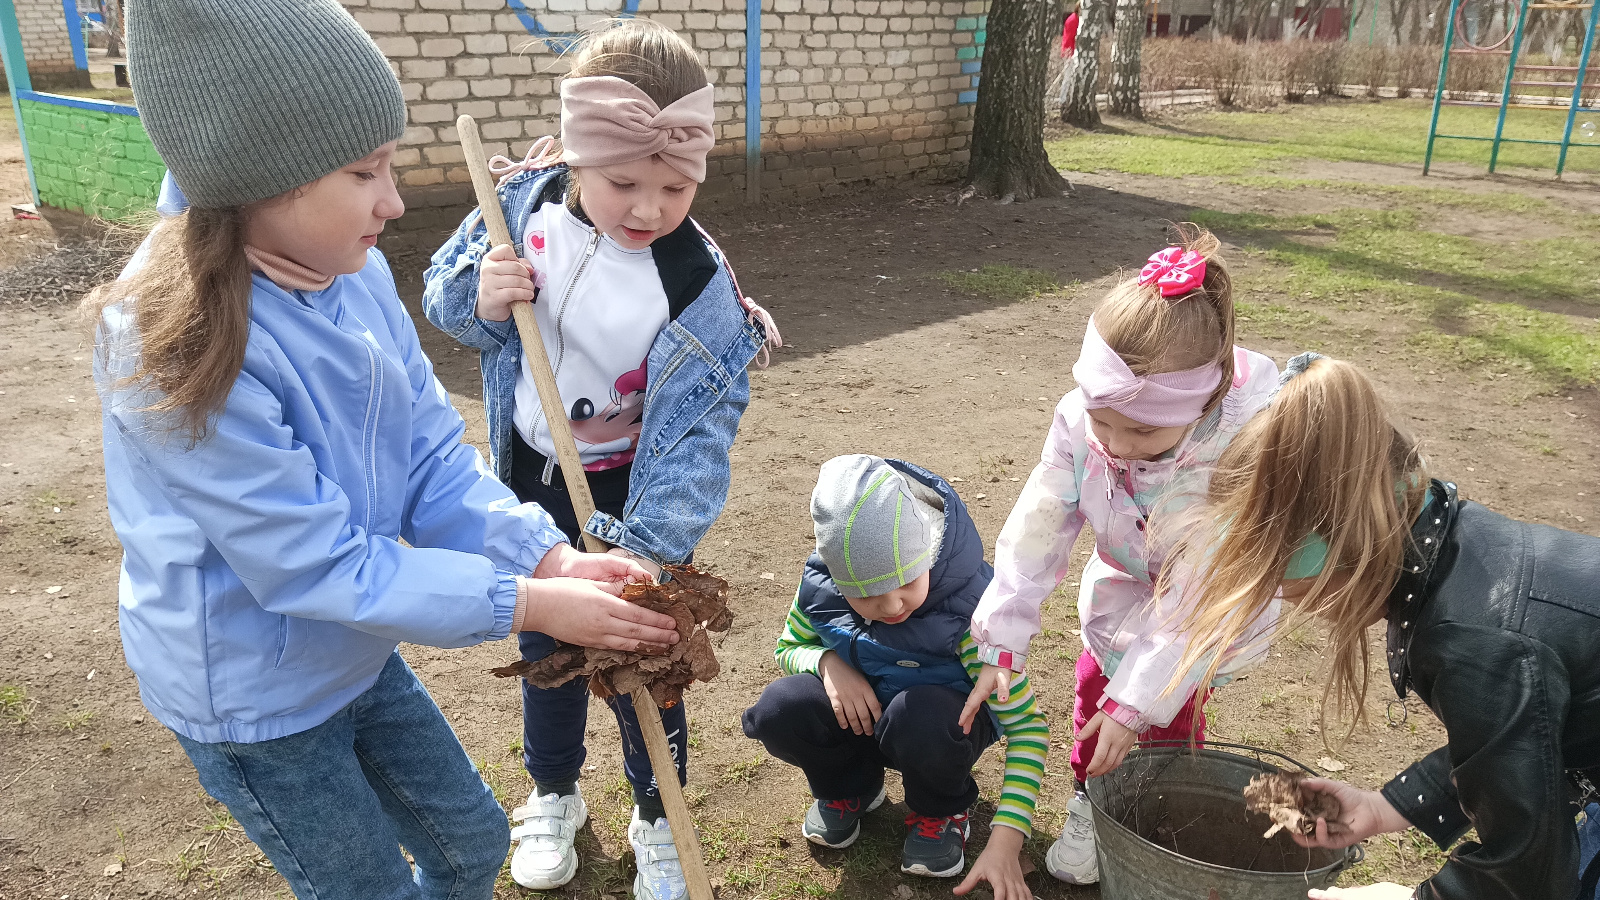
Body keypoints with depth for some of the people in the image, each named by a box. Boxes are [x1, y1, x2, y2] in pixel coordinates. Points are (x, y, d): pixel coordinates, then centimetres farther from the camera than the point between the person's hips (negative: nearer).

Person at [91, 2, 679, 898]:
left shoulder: (357, 275, -10)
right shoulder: (176, 346, -31)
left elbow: (433, 456, -7)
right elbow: (314, 565, -28)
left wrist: (551, 558, -21)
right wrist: (526, 605, -27)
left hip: (358, 651, 7)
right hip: (254, 699, -6)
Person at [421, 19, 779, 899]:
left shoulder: (696, 284, -24)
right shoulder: (526, 200, -14)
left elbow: (699, 428, -25)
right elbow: (443, 290, 1)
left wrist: (648, 544, -35)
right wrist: (480, 301, -24)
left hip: (628, 485, -3)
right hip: (531, 471, 4)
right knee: (545, 635, 20)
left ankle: (658, 819, 36)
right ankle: (553, 795, 45)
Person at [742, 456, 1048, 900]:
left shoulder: (966, 606, -31)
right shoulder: (820, 585, -19)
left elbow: (1026, 725, -27)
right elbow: (788, 648, 3)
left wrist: (1005, 841, -36)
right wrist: (827, 661, -23)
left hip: (946, 717, -3)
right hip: (858, 710, 3)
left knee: (918, 717, -40)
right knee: (776, 712, -28)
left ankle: (942, 812, -3)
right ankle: (848, 788, 7)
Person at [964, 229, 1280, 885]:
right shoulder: (1080, 422, -32)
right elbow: (1035, 532, -24)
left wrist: (1136, 702, -32)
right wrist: (1001, 645, -23)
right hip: (1126, 579, 3)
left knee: (1172, 712, 0)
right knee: (1095, 682, 7)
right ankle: (1090, 805, 33)